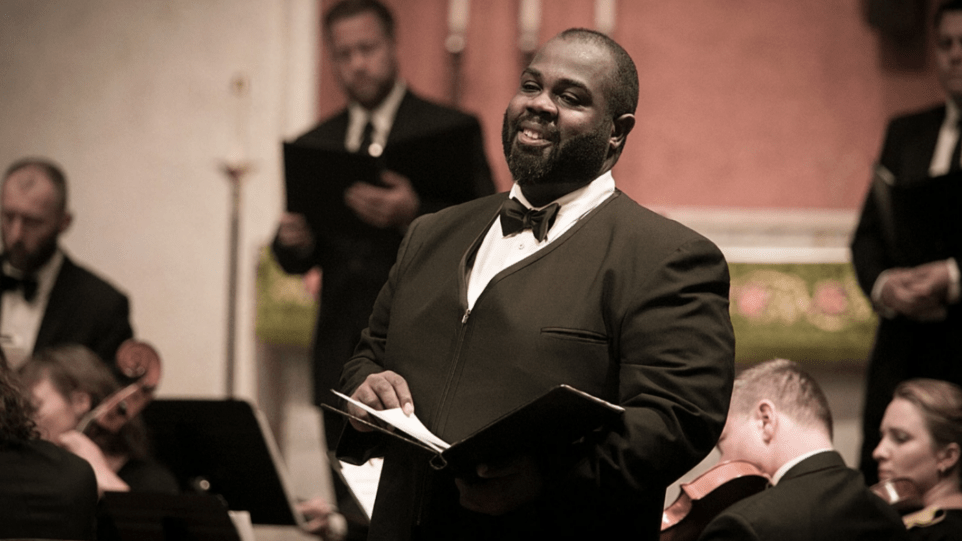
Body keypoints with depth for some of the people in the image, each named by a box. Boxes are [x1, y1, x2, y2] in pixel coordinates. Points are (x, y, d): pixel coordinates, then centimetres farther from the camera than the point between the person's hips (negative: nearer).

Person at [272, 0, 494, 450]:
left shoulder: (452, 131, 1)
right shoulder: (315, 145, 17)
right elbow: (297, 261, 18)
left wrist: (414, 215, -25)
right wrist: (293, 243, -6)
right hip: (341, 358, 5)